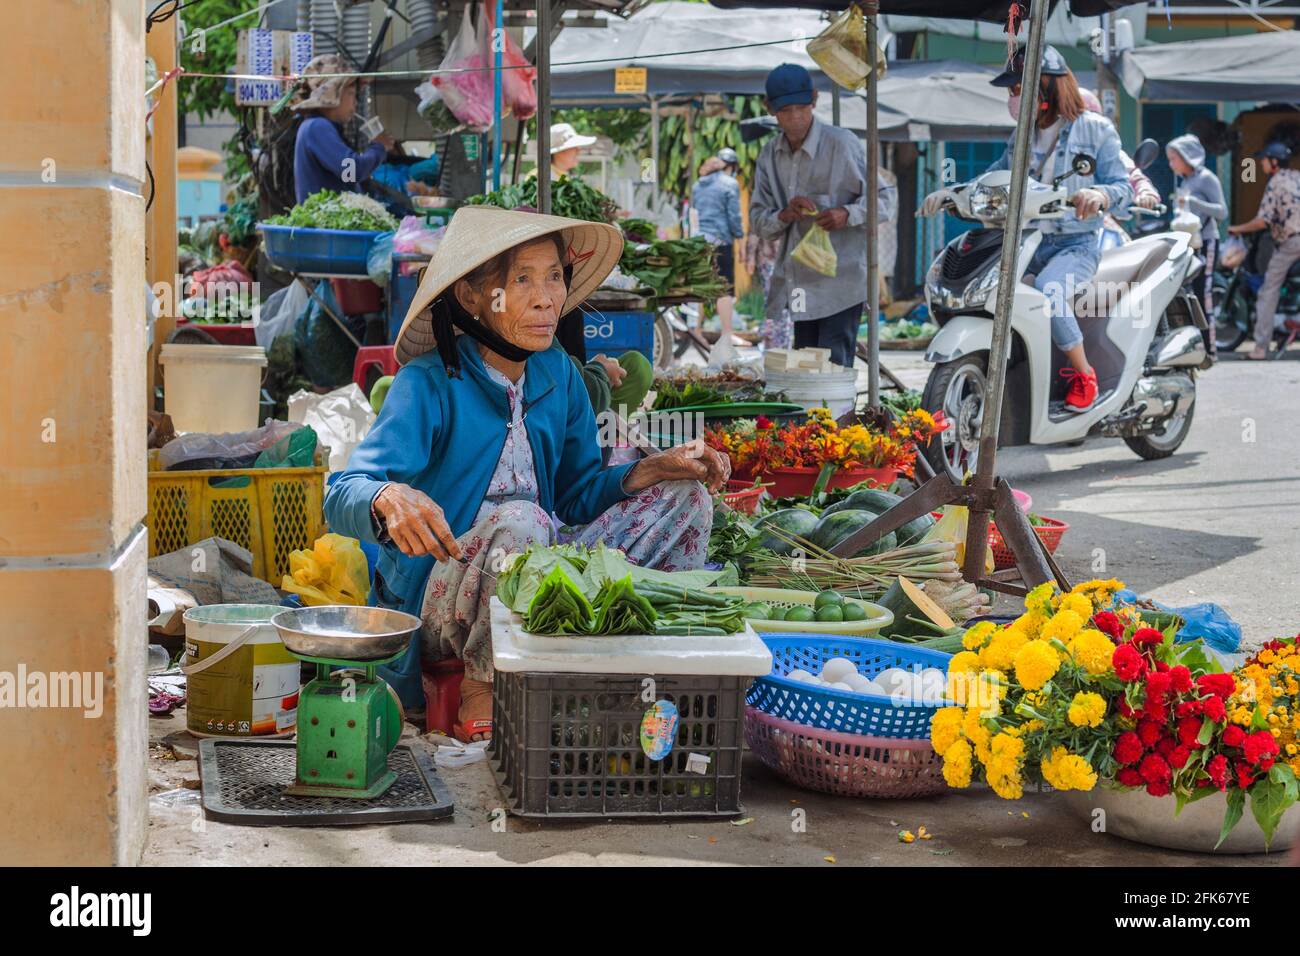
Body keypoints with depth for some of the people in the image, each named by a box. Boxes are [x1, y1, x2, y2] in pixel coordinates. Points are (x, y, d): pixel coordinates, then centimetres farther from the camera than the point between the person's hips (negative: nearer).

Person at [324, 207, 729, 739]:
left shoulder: (558, 375, 2)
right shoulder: (430, 385, -17)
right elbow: (341, 498, -25)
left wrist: (658, 468, -5)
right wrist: (389, 499, -49)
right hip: (436, 609, -6)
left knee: (684, 497, -1)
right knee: (518, 519, -37)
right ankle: (482, 692, -17)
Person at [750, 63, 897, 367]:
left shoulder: (842, 144, -8)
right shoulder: (770, 155, 8)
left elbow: (885, 196, -2)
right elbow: (757, 220, 9)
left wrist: (848, 214, -21)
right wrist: (784, 216, -14)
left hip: (840, 282, -6)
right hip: (797, 283, 6)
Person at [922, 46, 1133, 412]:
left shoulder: (1096, 130, -1)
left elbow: (1122, 187, -8)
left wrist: (1100, 194, -31)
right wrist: (951, 192, -2)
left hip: (1075, 244, -6)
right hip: (1024, 241, 6)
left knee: (1047, 291, -36)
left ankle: (1083, 373, -16)